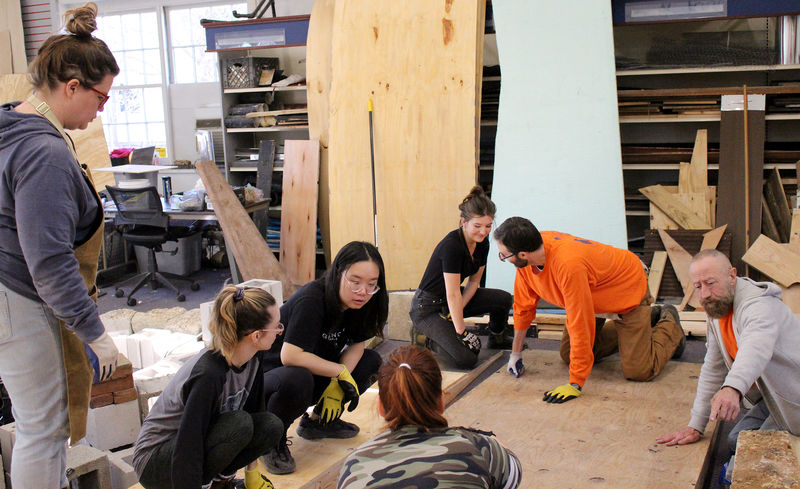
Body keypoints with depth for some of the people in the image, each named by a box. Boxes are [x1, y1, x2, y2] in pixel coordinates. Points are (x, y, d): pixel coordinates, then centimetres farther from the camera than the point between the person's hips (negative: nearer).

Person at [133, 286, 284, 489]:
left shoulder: (252, 361, -7)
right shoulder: (208, 374, -32)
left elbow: (255, 411, 8)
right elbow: (187, 452, -32)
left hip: (203, 441, 8)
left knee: (272, 426, -13)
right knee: (240, 423, -30)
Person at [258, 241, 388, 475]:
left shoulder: (358, 303, -7)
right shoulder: (311, 300, -28)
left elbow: (357, 343, 2)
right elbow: (290, 356, -35)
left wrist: (336, 386, -14)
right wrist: (341, 372, -25)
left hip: (313, 374, 8)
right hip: (268, 376, -8)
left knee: (371, 361, -3)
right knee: (297, 379, -40)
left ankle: (318, 421, 10)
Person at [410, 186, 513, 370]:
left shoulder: (482, 243, -4)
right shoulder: (452, 245, -29)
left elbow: (474, 282, 4)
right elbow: (453, 295, -28)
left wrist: (457, 310, -10)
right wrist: (461, 332, -24)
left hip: (451, 303, 8)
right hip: (428, 308, -8)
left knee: (504, 299, -5)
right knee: (466, 359, -21)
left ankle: (497, 340, 22)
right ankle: (436, 337, 7)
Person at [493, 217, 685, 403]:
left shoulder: (568, 265, -43)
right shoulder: (526, 260, -19)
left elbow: (580, 325, -39)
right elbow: (524, 306, -3)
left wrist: (575, 384, -34)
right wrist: (516, 353, 4)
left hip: (628, 288, -8)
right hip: (596, 295, 8)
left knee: (638, 371, -12)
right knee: (568, 355, 10)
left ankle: (668, 322, 20)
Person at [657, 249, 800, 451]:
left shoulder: (759, 305, -28)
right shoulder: (717, 311, 1)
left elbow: (756, 348, -51)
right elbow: (712, 371, 5)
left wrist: (732, 389, -69)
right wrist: (695, 426, 0)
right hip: (772, 398, 8)